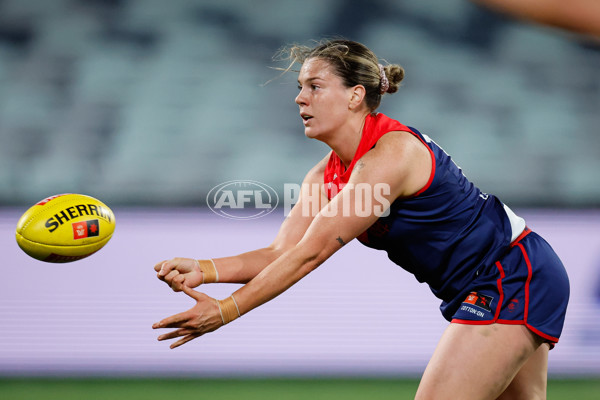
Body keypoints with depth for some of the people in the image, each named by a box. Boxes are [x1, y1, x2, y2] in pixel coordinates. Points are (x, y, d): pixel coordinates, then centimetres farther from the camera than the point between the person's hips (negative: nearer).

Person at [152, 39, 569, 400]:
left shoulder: (391, 154, -24)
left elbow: (311, 252, -25)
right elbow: (282, 251, -2)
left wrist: (227, 310, -24)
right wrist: (203, 270, -19)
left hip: (512, 280, -10)